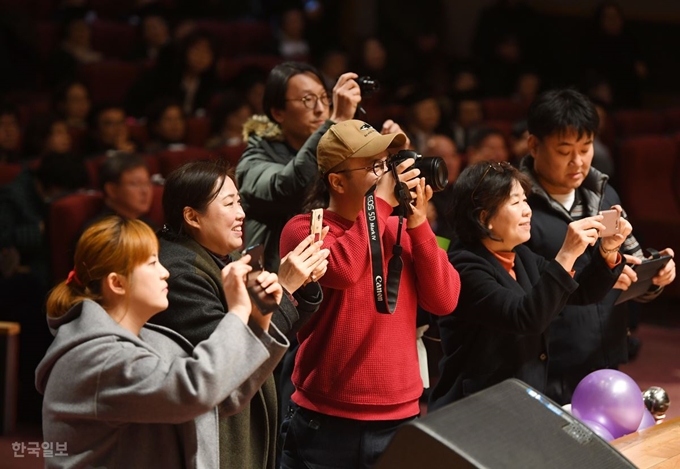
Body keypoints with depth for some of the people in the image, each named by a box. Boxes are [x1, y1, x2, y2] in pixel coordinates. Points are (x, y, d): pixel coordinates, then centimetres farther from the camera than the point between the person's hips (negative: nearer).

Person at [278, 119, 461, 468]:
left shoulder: (400, 231, 9)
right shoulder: (303, 229, -3)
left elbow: (444, 301, 1)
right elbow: (340, 269, -23)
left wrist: (418, 224, -5)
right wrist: (382, 201, -13)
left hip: (400, 419, 4)